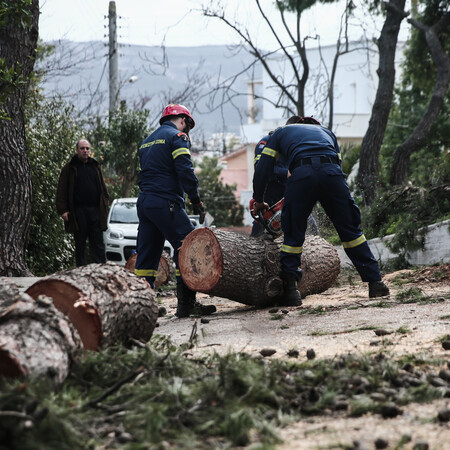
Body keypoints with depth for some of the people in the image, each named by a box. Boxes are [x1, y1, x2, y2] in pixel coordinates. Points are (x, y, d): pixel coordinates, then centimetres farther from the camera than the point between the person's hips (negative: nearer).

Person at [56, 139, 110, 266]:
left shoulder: (95, 167, 16)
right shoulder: (69, 168, 4)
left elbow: (103, 188, 20)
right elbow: (61, 191, 0)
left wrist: (105, 203, 8)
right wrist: (62, 210, -8)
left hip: (95, 210, 3)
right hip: (78, 212, -3)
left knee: (98, 244, 0)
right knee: (80, 245, 2)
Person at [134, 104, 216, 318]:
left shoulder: (147, 142, 24)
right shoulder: (176, 137, -2)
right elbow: (185, 171, -14)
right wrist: (196, 201, -10)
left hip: (144, 202, 9)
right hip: (167, 203, -9)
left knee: (147, 255, 9)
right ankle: (186, 304, -9)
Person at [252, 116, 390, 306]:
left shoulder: (281, 132, 35)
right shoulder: (327, 132, 41)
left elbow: (263, 167, 26)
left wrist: (258, 200, 35)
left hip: (301, 175, -2)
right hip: (332, 173, 2)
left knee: (293, 235, 9)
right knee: (350, 229, 11)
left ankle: (290, 290, 4)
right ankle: (375, 282, 10)